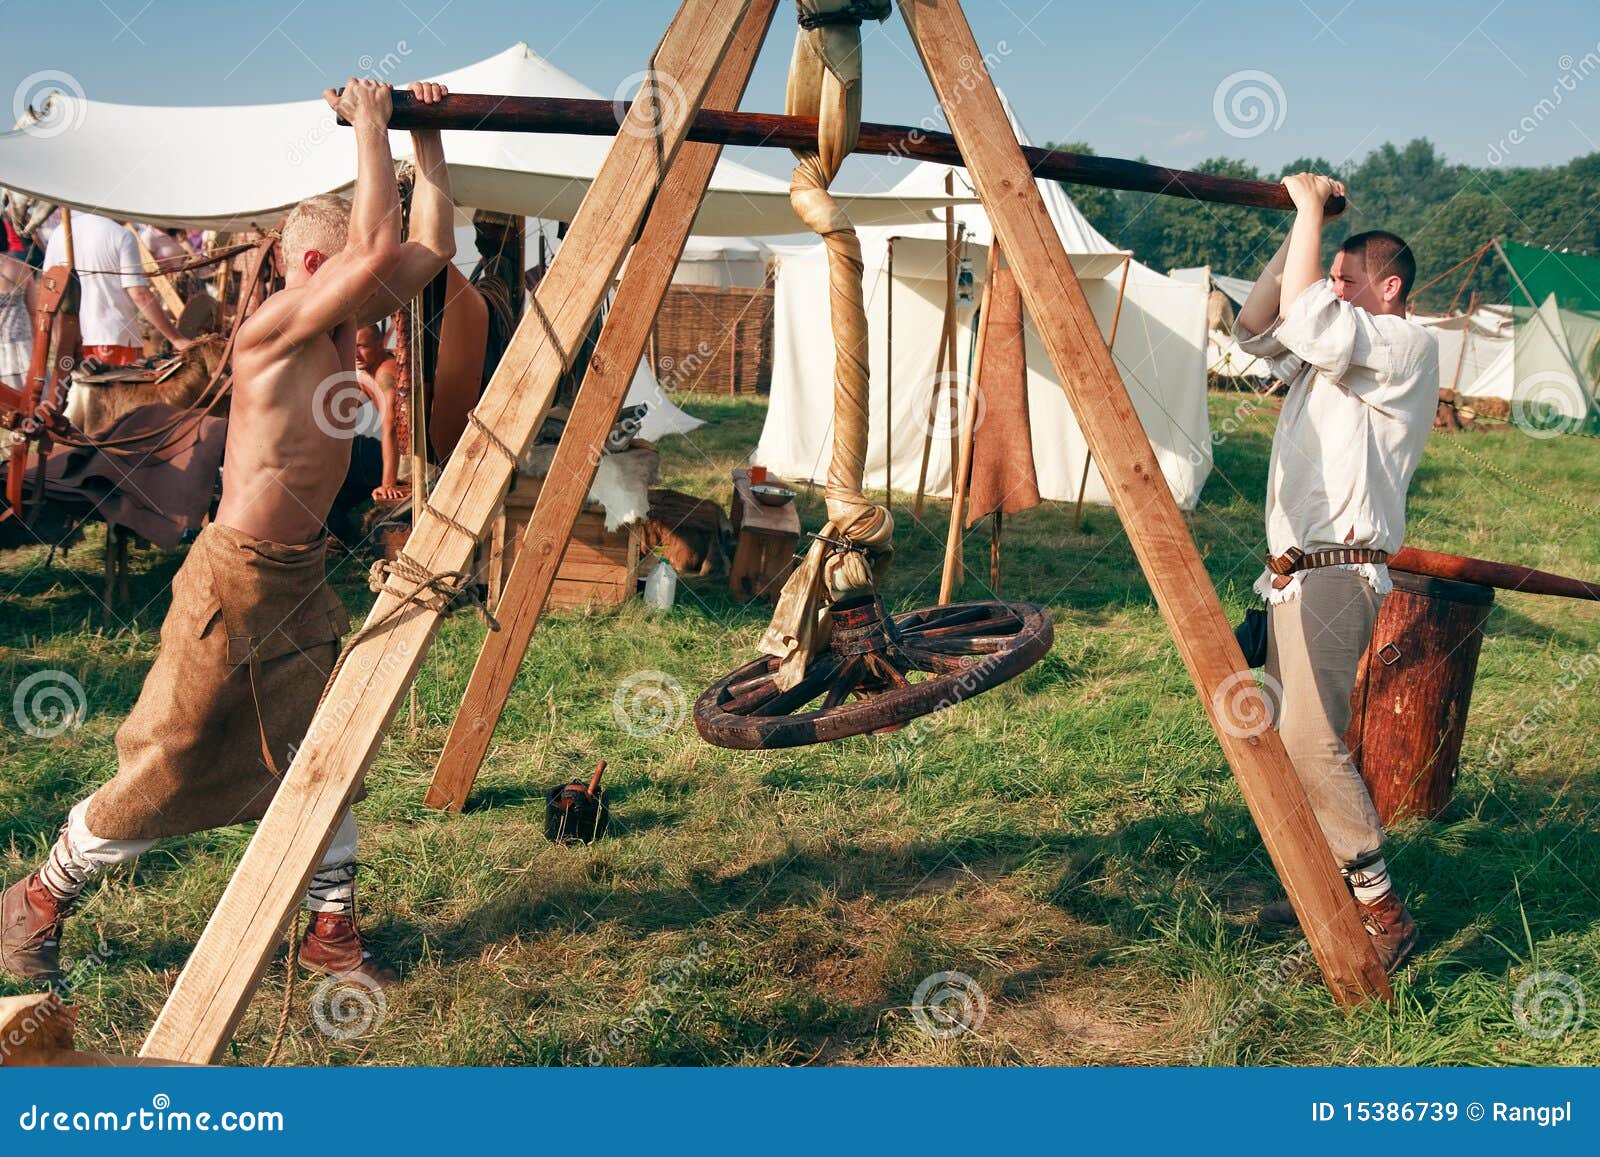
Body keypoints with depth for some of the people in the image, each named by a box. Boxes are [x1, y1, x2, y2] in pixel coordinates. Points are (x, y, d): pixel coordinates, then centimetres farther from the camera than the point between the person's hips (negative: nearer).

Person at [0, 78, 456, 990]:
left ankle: (332, 933, 23)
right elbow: (381, 246, -31)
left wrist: (427, 141, 3)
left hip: (303, 579, 8)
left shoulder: (344, 327, 4)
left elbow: (432, 247, 6)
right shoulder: (273, 329, -20)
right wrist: (370, 124, -22)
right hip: (236, 581, -8)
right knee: (167, 768, 5)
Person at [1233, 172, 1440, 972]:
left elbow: (1305, 314, -20)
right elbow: (1256, 328, 14)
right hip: (1294, 571, 10)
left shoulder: (1406, 347, -7)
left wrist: (1313, 208, -8)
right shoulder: (1331, 351, 21)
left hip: (1338, 572, -10)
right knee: (1288, 735, 10)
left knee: (1310, 738, -20)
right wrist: (1299, 231, 7)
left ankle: (1381, 913, -11)